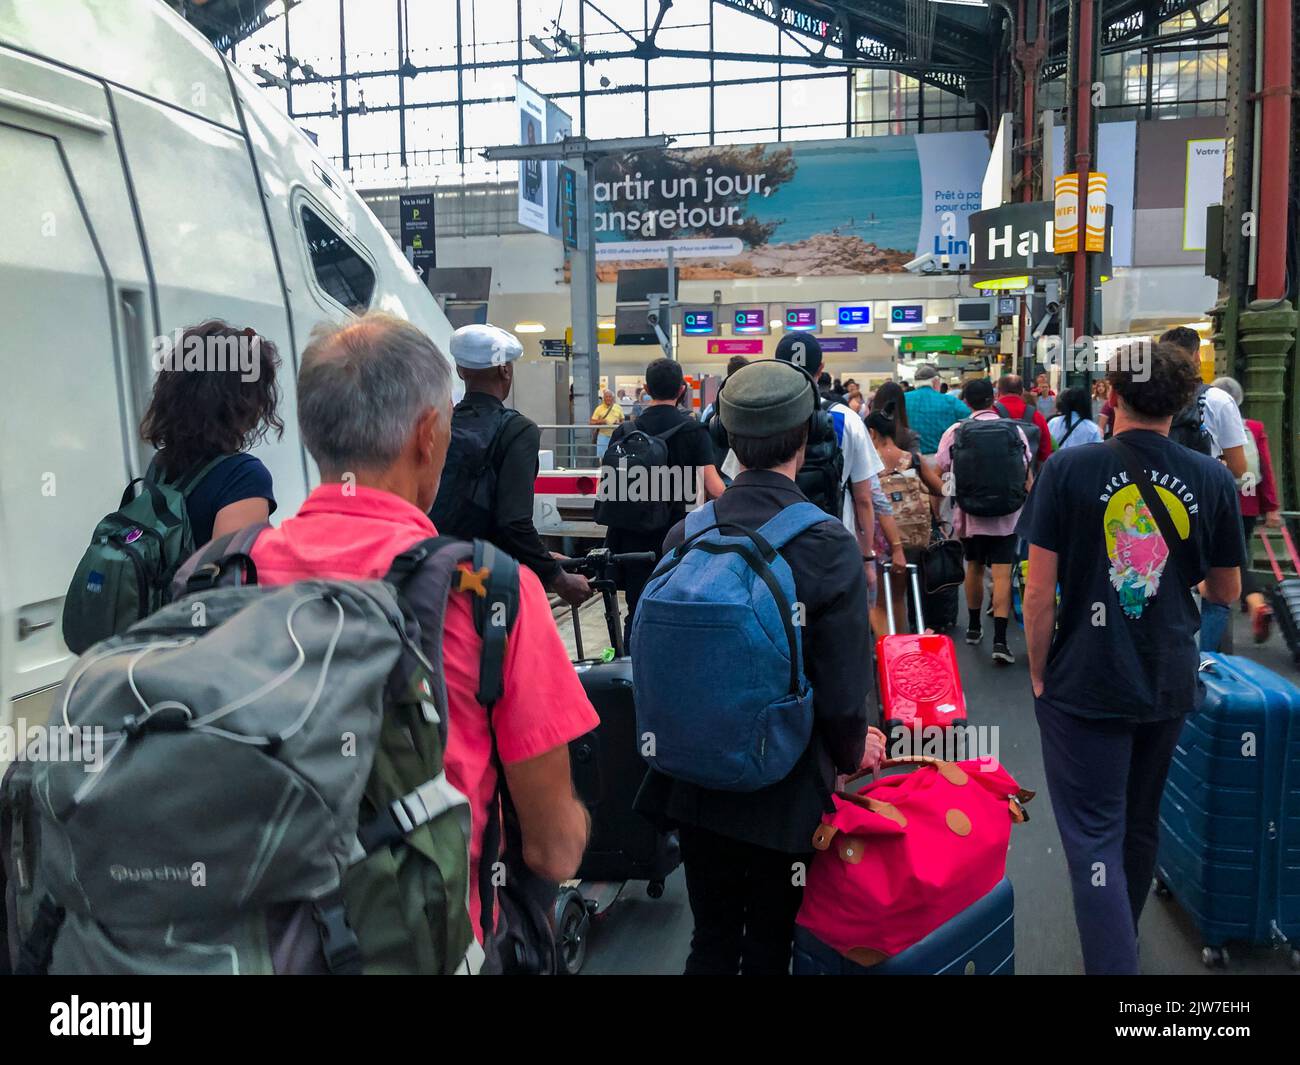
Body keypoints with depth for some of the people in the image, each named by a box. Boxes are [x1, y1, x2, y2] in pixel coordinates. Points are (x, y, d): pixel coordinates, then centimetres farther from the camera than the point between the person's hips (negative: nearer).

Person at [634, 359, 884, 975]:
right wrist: (852, 753, 6)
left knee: (711, 942, 20)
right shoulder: (828, 545, -19)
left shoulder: (685, 535, -9)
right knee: (770, 946, 18)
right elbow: (841, 687, -16)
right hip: (787, 785, -3)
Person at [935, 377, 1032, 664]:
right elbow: (1027, 476, 1)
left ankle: (974, 627, 31)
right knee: (1001, 575, -3)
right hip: (1006, 514, -1)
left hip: (970, 512, 1)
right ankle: (999, 639, -11)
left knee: (974, 567, 18)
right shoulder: (1014, 430, -1)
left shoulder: (955, 432, -2)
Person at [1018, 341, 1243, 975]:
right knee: (1140, 823, 23)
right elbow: (1227, 591, 6)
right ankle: (1123, 936, 45)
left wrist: (1039, 673, -1)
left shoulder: (1069, 469, -14)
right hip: (1169, 683, 5)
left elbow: (1040, 590, -14)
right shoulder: (1213, 480, -4)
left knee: (1094, 837, 4)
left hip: (1083, 683, -4)